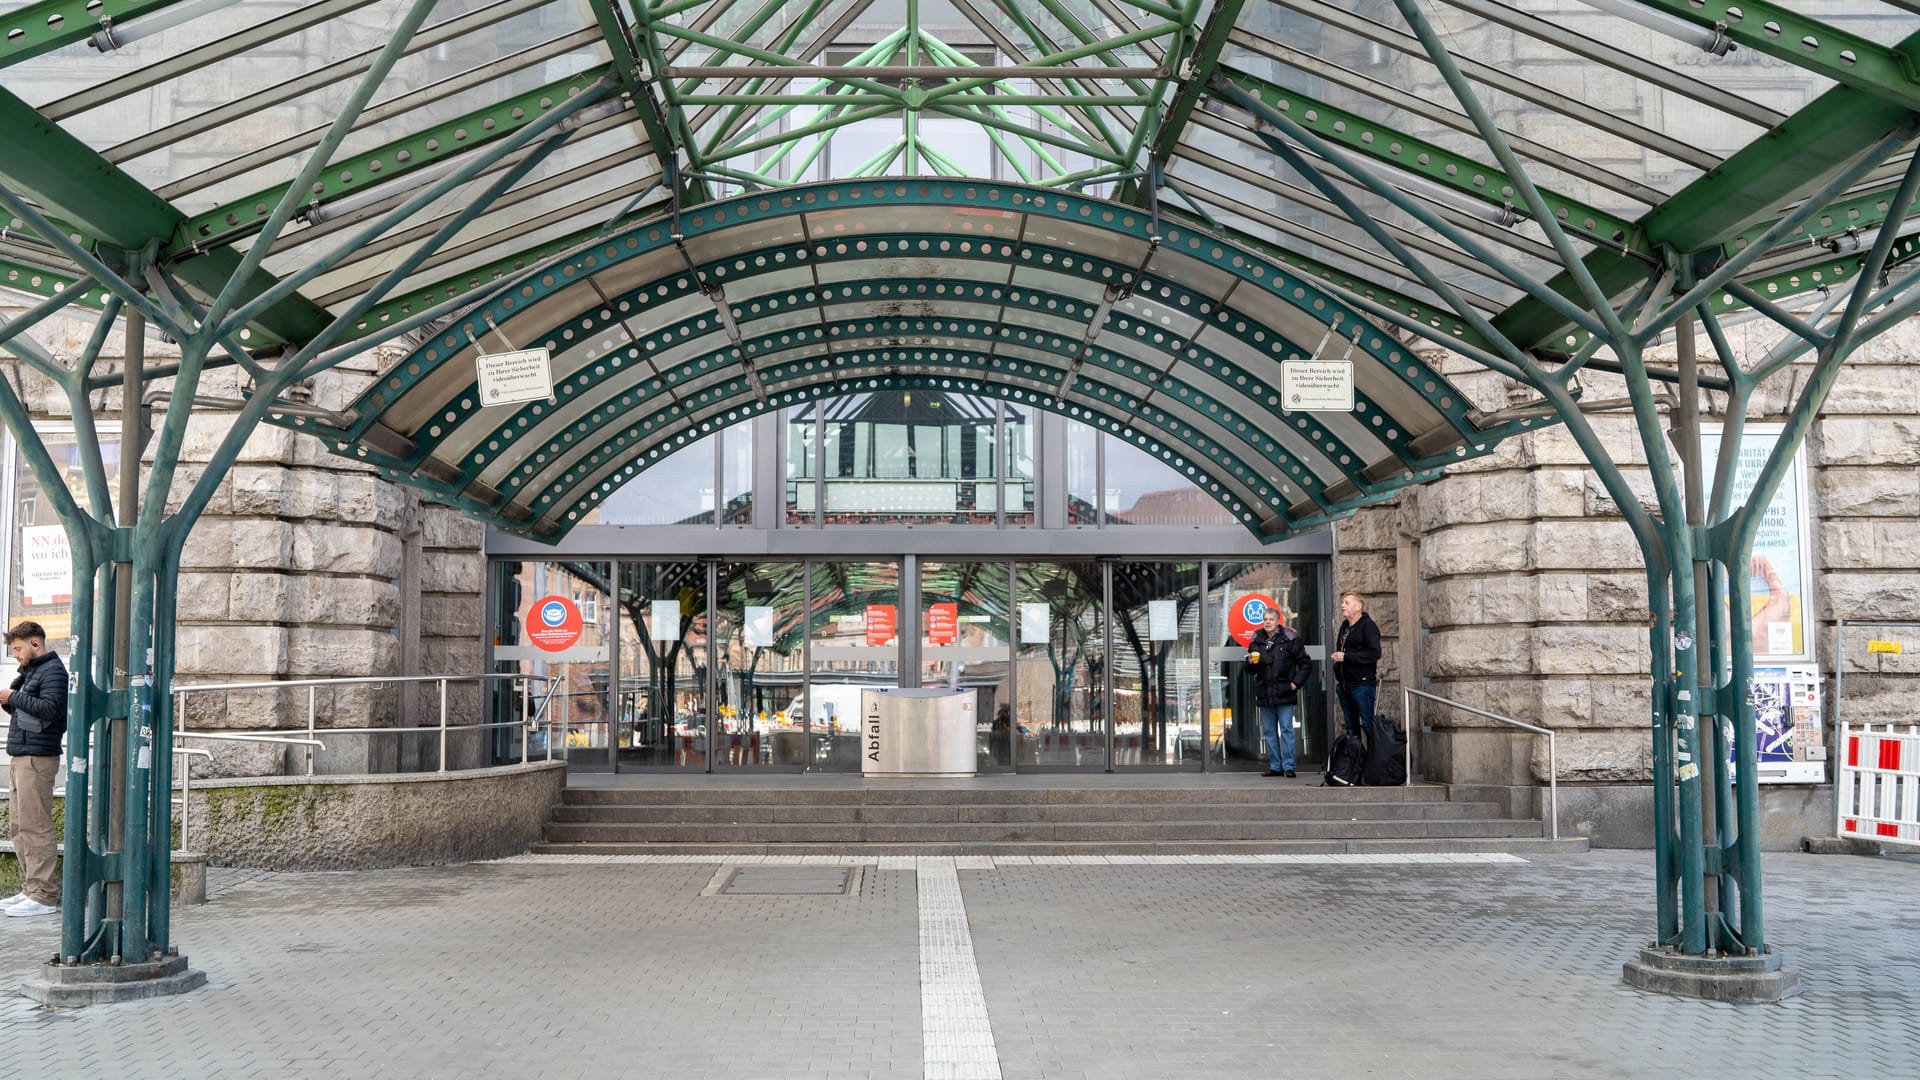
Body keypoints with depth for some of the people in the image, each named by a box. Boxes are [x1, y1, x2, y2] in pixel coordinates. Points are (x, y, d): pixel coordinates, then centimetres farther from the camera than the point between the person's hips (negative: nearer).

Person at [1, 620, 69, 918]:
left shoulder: (53, 670, -9)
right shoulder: (32, 671, 20)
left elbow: (50, 708, -21)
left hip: (37, 758, -10)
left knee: (34, 826, -10)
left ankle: (44, 896, -9)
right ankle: (32, 888, 17)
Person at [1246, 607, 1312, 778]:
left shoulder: (1289, 640, -3)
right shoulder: (1256, 641, 8)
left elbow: (1306, 664, 2)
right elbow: (1250, 671, 16)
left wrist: (1296, 682, -6)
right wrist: (1251, 663, -6)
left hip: (1284, 693, -4)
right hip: (1264, 694, 5)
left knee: (1286, 730, -5)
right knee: (1269, 731, 8)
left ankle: (1288, 766, -1)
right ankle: (1275, 766, 15)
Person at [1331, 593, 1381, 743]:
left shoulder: (1368, 626, -9)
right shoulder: (1344, 626, 17)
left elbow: (1374, 653, -21)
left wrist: (1346, 657, -20)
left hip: (1362, 684, -8)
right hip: (1344, 684, 8)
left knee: (1368, 724, -7)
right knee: (1351, 726, 13)